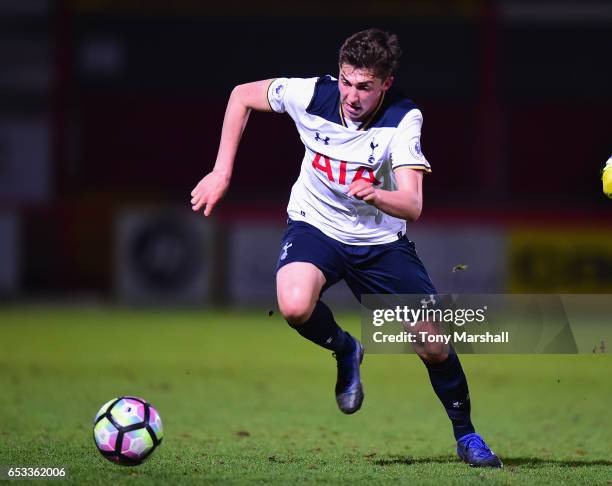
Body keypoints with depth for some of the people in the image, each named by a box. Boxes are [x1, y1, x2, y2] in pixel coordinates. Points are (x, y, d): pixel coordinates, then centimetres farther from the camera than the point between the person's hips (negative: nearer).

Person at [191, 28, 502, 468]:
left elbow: (412, 206, -31)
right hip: (316, 227, 0)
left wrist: (375, 195, -54)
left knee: (434, 347, -6)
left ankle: (466, 434, 22)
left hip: (381, 241, 0)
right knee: (295, 307, -32)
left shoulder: (403, 118, -23)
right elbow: (242, 95, -1)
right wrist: (222, 172, -5)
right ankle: (345, 351, 3)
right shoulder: (312, 94, -20)